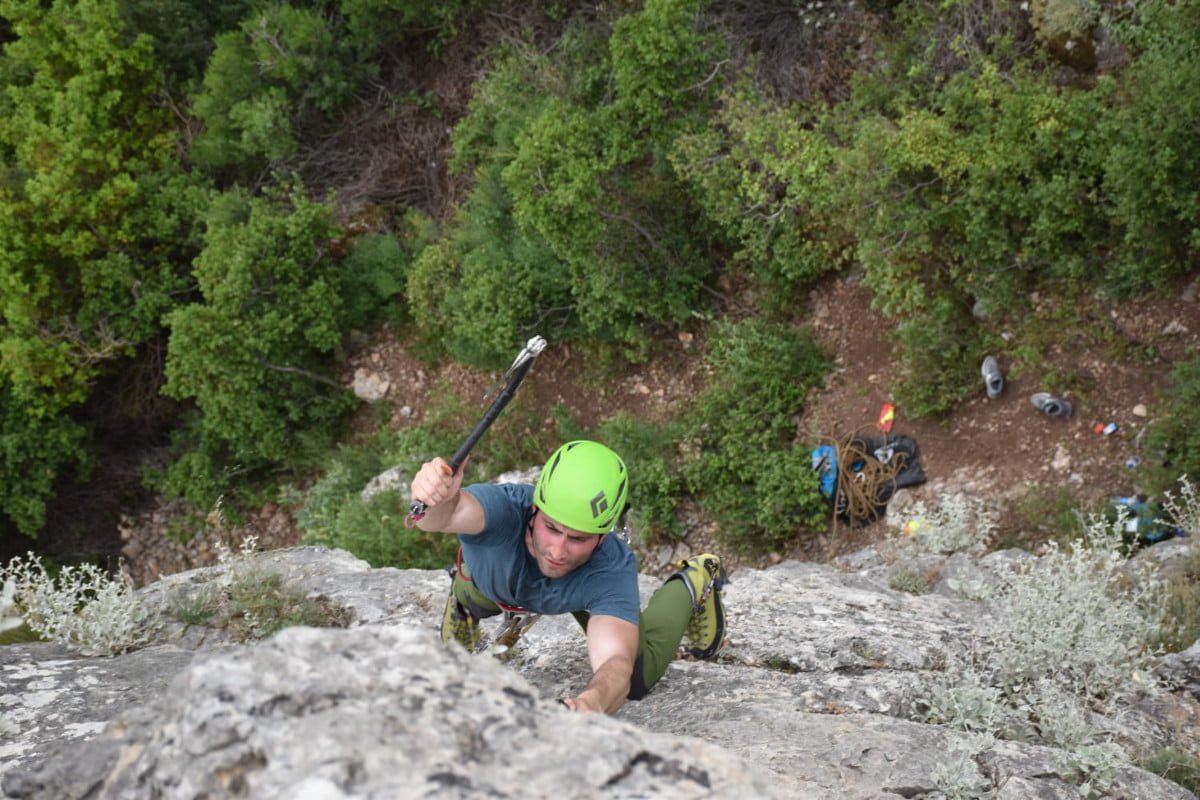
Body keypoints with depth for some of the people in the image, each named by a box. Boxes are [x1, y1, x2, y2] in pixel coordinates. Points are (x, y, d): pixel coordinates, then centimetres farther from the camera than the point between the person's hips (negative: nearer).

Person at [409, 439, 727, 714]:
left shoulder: (613, 569, -45)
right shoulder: (505, 507, -47)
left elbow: (615, 663, -57)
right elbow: (455, 511, -70)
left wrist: (592, 702, -80)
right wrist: (436, 502, -94)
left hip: (587, 589, 0)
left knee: (636, 679, 8)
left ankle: (692, 585, 29)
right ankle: (460, 597, 52)